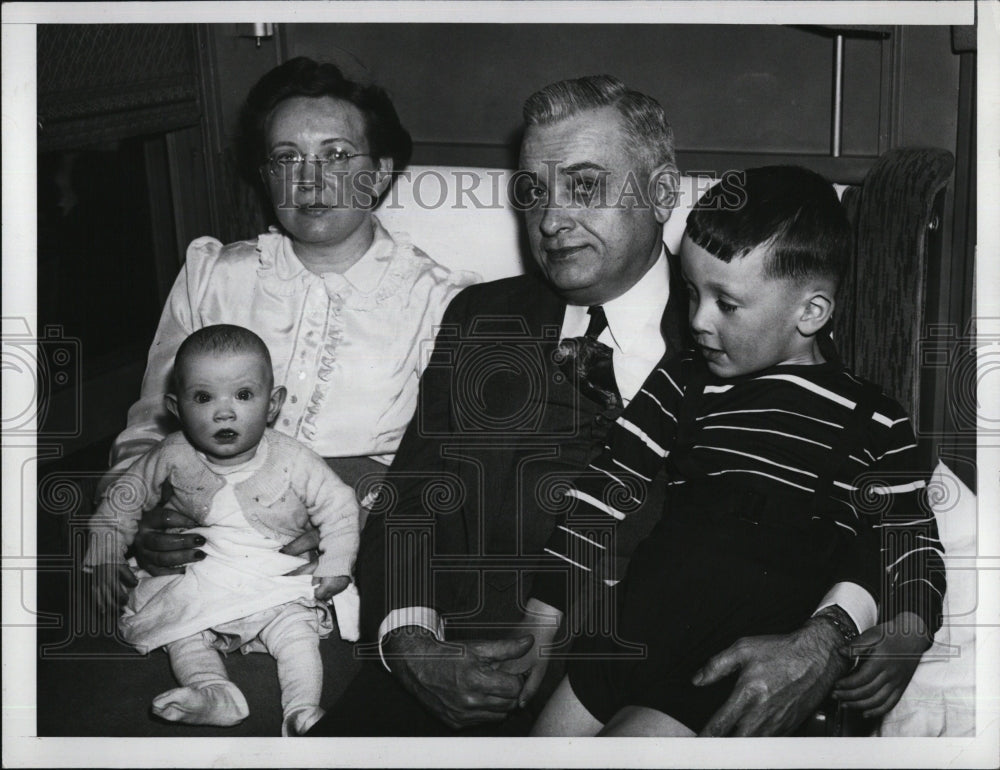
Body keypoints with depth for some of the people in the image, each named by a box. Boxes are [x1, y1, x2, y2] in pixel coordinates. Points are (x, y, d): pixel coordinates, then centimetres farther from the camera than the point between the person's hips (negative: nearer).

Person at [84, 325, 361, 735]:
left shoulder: (293, 461, -13)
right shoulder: (173, 457, -8)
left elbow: (338, 505, -3)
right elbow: (123, 498, 6)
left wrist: (336, 568, -10)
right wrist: (106, 558, 4)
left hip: (279, 583, -2)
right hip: (197, 583, 2)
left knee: (296, 632, -22)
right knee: (180, 633, -21)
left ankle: (302, 711, -25)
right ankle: (213, 694, -34)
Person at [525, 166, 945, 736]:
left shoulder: (874, 422, 5)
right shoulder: (682, 386, 10)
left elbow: (913, 544, 10)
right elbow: (603, 494, 8)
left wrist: (904, 634, -12)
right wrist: (542, 624, 2)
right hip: (630, 639, 4)